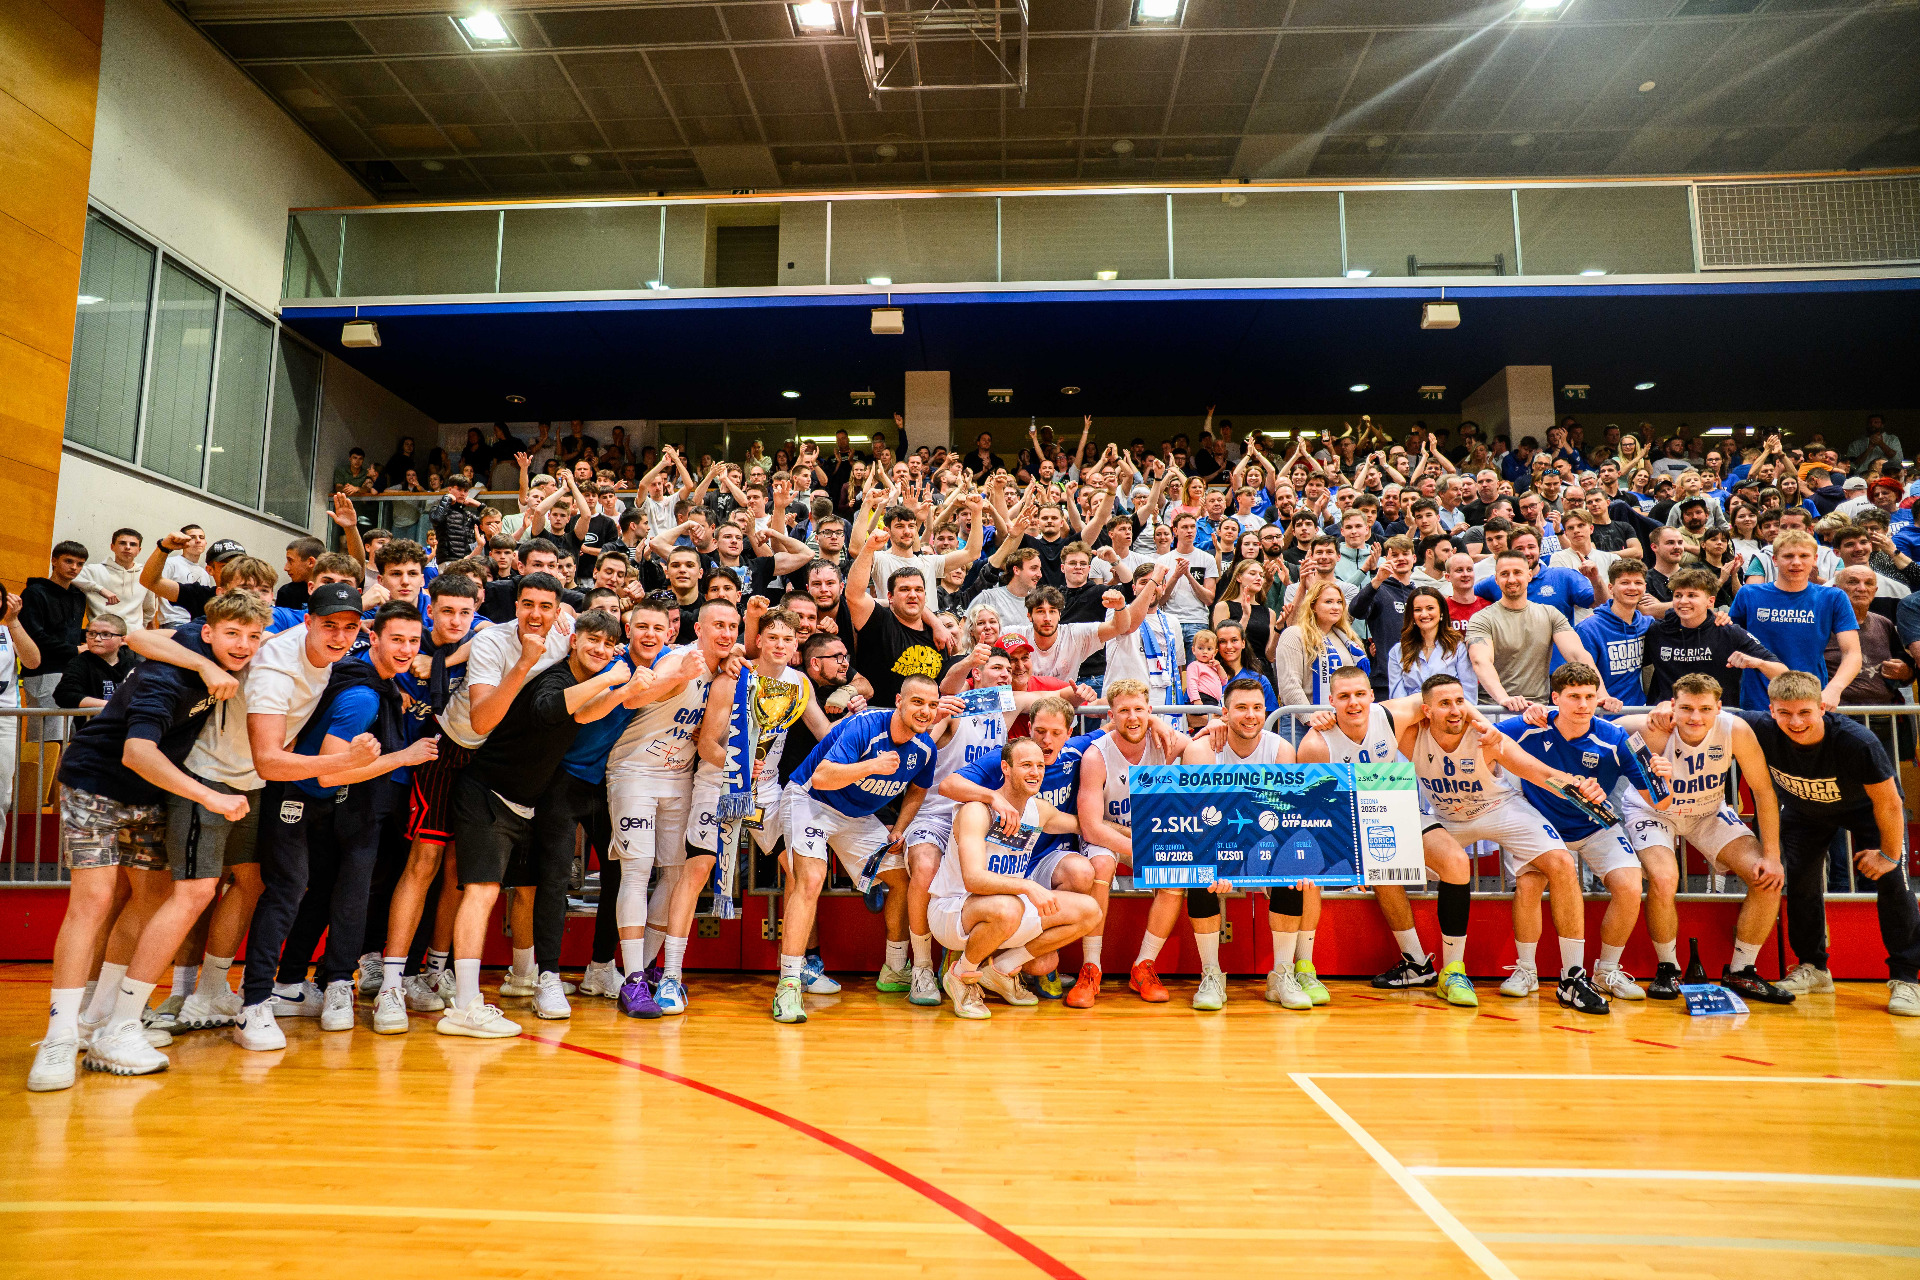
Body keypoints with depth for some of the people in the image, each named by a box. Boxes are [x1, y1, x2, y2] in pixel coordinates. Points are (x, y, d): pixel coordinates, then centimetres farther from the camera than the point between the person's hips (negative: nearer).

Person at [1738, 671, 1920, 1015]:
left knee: (1891, 881, -13)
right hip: (1804, 810, 3)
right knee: (1800, 880, -2)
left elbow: (1887, 803, -27)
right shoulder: (1762, 729, -36)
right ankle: (1812, 968, 16)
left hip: (1865, 806, -2)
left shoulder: (1856, 742, -41)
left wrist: (1889, 853, -17)